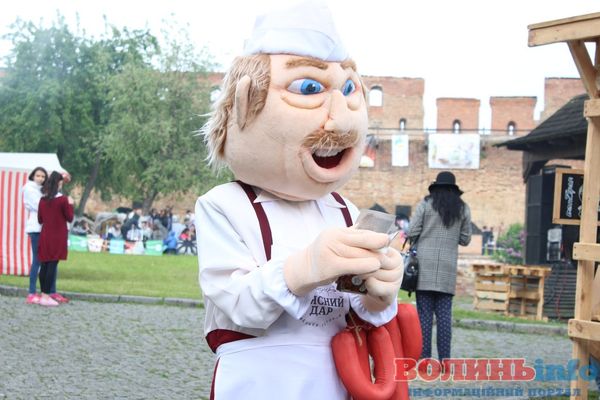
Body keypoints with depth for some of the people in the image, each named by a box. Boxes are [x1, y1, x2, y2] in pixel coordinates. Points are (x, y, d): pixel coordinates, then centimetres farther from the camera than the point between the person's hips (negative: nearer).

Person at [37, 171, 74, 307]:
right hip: (57, 237, -6)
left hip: (45, 236, 6)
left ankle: (44, 294, 14)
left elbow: (40, 219, 10)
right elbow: (70, 218, -5)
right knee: (52, 265, -4)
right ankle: (46, 296, -6)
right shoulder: (63, 200, -12)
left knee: (44, 264, 10)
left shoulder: (43, 200, 4)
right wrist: (70, 205, 7)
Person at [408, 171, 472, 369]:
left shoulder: (425, 204, 0)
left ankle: (425, 358, -4)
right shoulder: (463, 208, 8)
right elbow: (465, 239, 10)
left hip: (425, 264, -2)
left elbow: (412, 233, -3)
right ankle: (444, 359, 0)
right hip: (448, 267, 2)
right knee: (444, 314, 4)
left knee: (425, 313, -1)